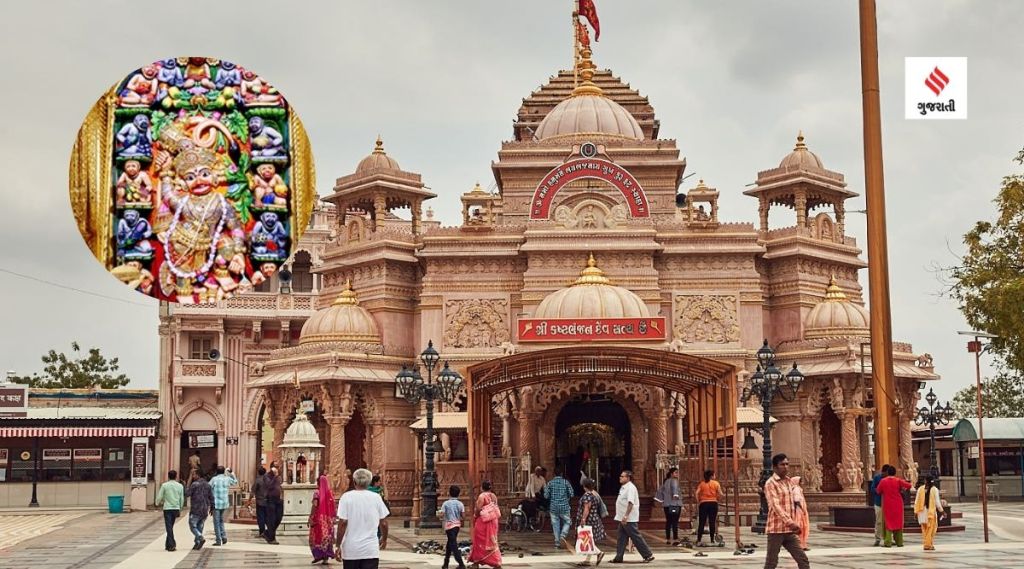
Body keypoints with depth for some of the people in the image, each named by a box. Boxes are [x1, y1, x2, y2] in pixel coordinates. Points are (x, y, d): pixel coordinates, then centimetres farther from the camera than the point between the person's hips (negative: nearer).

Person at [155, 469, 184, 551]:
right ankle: (168, 544, 22)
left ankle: (171, 545, -12)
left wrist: (158, 503, 22)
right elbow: (182, 499, 7)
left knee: (169, 527, -3)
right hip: (176, 508, 3)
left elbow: (159, 497, 0)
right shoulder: (180, 486, 3)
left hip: (167, 508, -3)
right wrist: (179, 509, 18)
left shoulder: (164, 485, -4)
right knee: (170, 527, 16)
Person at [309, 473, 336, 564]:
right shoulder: (330, 493, 3)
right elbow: (333, 507, 4)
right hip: (328, 519, 4)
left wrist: (311, 517, -11)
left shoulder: (317, 493, -10)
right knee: (327, 537, 8)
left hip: (318, 518, -4)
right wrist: (332, 518, 12)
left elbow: (314, 506, -17)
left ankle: (318, 555, 2)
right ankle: (326, 558, 7)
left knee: (317, 537, 9)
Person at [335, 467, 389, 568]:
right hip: (371, 551, 0)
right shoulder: (376, 497, 1)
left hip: (351, 550, 0)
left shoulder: (346, 497, -4)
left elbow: (343, 522, -10)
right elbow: (383, 523, 4)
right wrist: (384, 539, 22)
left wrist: (338, 545, -4)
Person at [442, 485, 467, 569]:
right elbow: (463, 515, 0)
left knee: (453, 545, -5)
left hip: (449, 525, -5)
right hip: (457, 525, 5)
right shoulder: (460, 504, 1)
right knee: (449, 544, 17)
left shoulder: (446, 503, -10)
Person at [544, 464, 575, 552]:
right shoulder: (566, 482, -3)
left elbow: (546, 496, -3)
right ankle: (562, 536, -9)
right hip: (564, 507, -1)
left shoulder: (550, 483, -1)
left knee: (555, 524, 8)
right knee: (567, 522, 13)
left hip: (553, 507, 1)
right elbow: (571, 494, -2)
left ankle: (557, 542, 8)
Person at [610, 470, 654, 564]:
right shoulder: (624, 487, 15)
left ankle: (648, 555, 2)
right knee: (621, 538, 11)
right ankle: (618, 557, 15)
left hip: (629, 519, -10)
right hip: (623, 519, 10)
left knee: (636, 538, -5)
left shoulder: (630, 488, -16)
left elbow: (630, 503, -26)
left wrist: (626, 516, -31)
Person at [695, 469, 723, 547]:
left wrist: (698, 502, 3)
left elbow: (696, 493, -6)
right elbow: (720, 494, -6)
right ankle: (712, 540, 6)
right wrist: (718, 499, 11)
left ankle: (699, 540, -3)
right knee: (712, 522, 5)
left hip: (703, 503, 1)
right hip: (713, 503, -1)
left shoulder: (702, 484, 6)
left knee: (701, 523, 2)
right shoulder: (716, 483, 4)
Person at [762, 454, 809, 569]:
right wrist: (789, 522, -30)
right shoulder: (770, 483, -9)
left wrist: (793, 523, 14)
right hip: (776, 529, -7)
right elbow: (775, 505, -20)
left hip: (789, 531, 7)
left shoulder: (789, 482, 15)